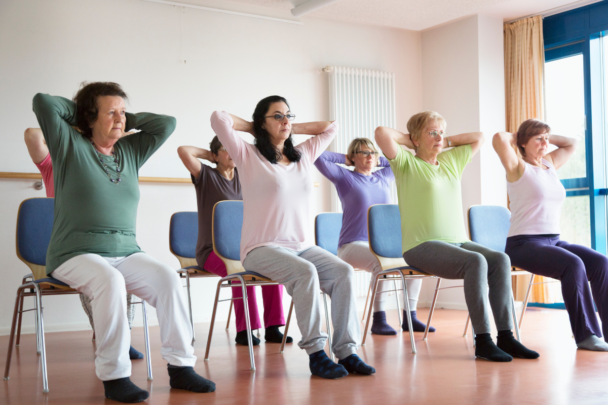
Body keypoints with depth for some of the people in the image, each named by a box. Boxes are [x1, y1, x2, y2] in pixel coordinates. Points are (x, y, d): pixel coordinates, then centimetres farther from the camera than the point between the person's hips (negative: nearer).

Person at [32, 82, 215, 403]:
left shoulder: (131, 150, 18)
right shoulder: (70, 145, 4)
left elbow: (167, 123, 17)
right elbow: (43, 102, -6)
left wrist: (128, 120, 16)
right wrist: (78, 110, 9)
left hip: (126, 253, 5)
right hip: (76, 254, -4)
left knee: (168, 278, -23)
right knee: (110, 281, -37)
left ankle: (180, 366, -18)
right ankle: (114, 376, -28)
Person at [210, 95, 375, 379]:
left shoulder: (304, 156, 19)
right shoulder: (248, 156, 3)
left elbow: (331, 127, 28)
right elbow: (218, 118, -8)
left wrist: (291, 130, 21)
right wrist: (254, 129, 8)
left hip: (303, 246, 5)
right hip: (262, 249, -5)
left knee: (344, 272, -22)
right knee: (305, 272, -34)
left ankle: (346, 351, -21)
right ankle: (315, 353, -26)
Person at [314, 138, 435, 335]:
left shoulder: (384, 177, 18)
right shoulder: (344, 177, 3)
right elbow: (318, 156, -7)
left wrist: (379, 161, 21)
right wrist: (345, 159, 6)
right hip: (353, 245, -6)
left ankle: (410, 317, -13)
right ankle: (379, 320, -28)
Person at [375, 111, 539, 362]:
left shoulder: (451, 161, 21)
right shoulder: (406, 163, 2)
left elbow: (478, 137, 32)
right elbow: (381, 133, -13)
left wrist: (447, 142, 22)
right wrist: (409, 142, 4)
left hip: (458, 241, 7)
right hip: (422, 246, -6)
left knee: (500, 259, -21)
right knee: (475, 262, -31)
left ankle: (505, 336, -22)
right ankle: (482, 340, -27)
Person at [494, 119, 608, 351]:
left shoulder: (550, 164, 18)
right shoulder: (518, 167, -1)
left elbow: (571, 143, 31)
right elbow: (499, 138, -17)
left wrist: (546, 137, 21)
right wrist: (516, 137, 3)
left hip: (554, 240, 7)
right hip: (524, 243, -7)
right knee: (573, 264, -31)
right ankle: (585, 335, -23)